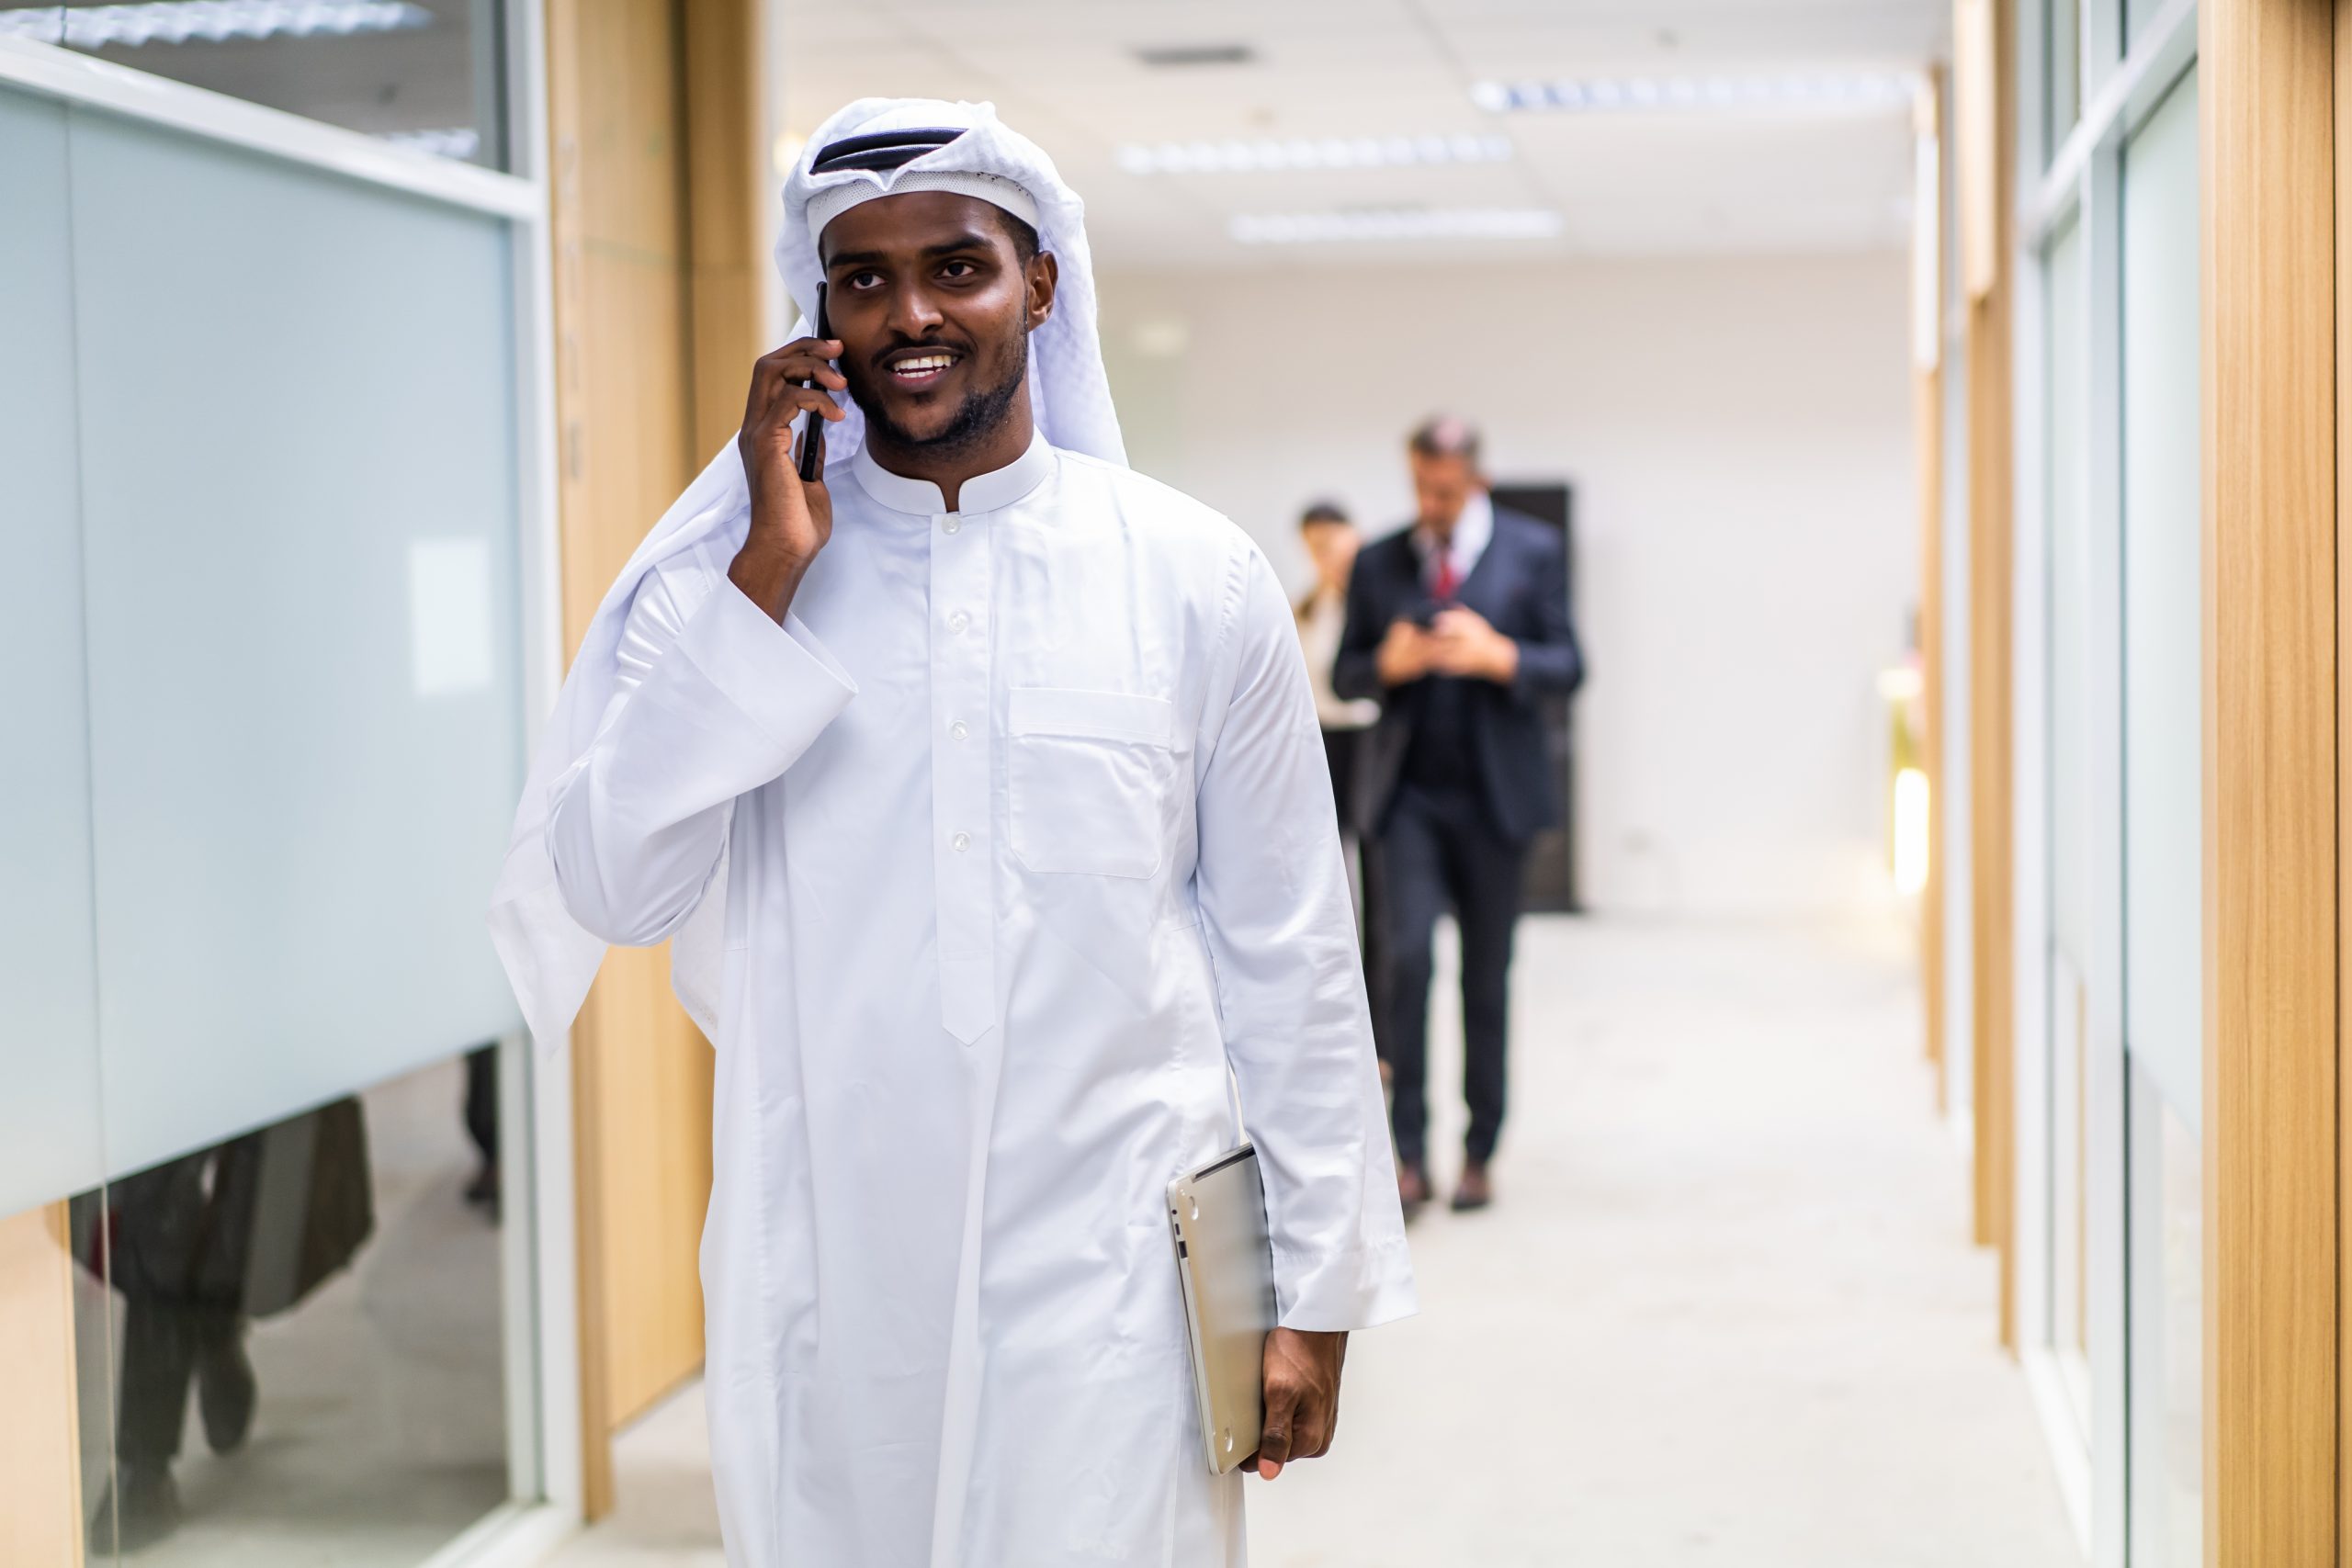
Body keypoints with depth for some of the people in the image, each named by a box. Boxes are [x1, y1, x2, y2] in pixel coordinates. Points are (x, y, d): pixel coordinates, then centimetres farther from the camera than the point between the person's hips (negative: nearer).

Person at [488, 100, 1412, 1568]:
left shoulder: (1195, 577, 0)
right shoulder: (729, 573, 3)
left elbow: (1288, 956, 3)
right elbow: (611, 893, -8)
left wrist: (1316, 1291, 4)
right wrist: (769, 579, -13)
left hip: (1109, 1282, -1)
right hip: (825, 1286, 1)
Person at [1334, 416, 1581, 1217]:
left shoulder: (1533, 550, 3)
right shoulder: (1378, 562, 7)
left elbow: (1566, 666, 1)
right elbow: (1344, 675, 9)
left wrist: (1498, 656, -18)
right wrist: (1388, 664, -14)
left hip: (1494, 793, 0)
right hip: (1408, 791, 0)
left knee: (1487, 976, 6)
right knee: (1407, 954, -14)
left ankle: (1478, 1153, 17)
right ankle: (1409, 1151, -7)